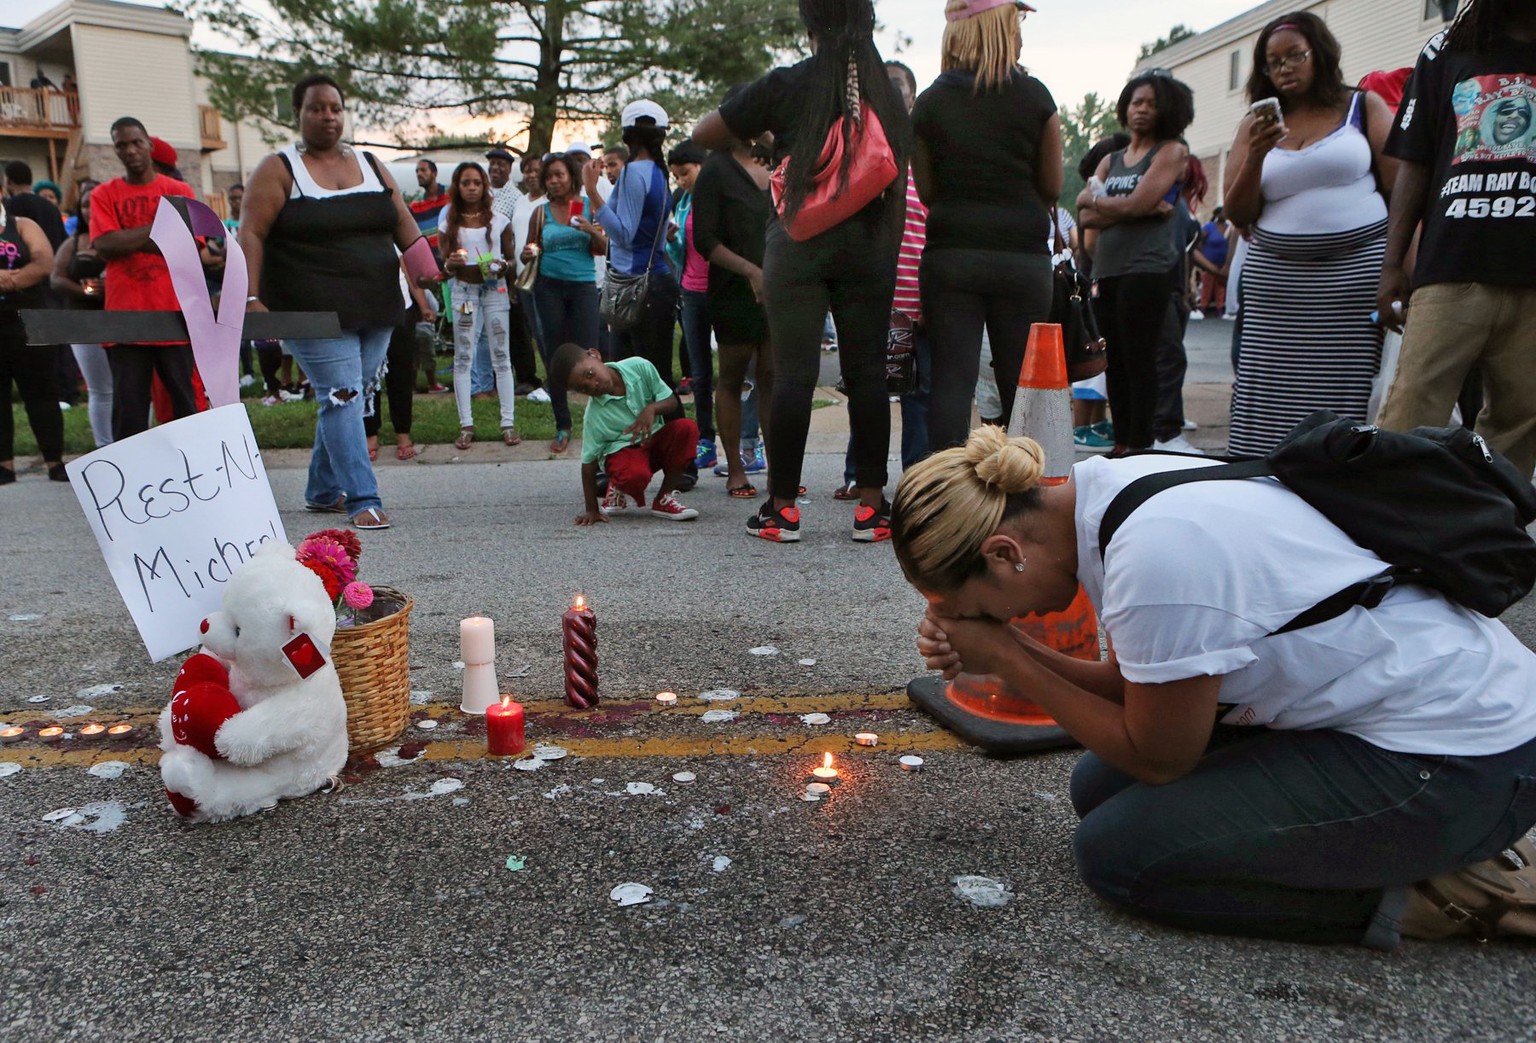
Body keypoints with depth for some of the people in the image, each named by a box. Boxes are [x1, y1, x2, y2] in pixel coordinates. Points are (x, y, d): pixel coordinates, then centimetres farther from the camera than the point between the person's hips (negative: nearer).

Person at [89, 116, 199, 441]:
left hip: (173, 315, 0)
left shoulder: (179, 191, 7)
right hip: (125, 317, 1)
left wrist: (128, 240, -7)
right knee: (128, 404, 1)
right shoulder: (104, 194, 9)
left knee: (183, 397, 5)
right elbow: (104, 244, -6)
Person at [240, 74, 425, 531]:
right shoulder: (279, 170, -1)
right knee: (342, 395, -12)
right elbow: (251, 235, -7)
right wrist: (252, 298, -18)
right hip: (314, 312, -5)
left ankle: (323, 490, 25)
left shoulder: (370, 165, 15)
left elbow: (403, 222, 12)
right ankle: (363, 500, -12)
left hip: (376, 308, 6)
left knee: (354, 398, 10)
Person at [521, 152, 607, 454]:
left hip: (584, 285, -1)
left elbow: (604, 248, 5)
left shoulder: (589, 206, 6)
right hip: (549, 286, 2)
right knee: (554, 356, 3)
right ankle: (563, 427, 10)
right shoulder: (541, 213, 7)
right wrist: (528, 254, -12)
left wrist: (591, 230, -15)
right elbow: (530, 251, 11)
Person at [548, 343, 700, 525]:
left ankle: (664, 499, -11)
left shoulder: (638, 367, -15)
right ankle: (618, 490, 4)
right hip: (622, 450, -4)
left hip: (655, 440, 4)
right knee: (635, 475, -38)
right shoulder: (594, 415, -21)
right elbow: (589, 462, -14)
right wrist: (592, 510, -13)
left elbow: (671, 401, -5)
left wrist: (651, 409, -28)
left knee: (687, 428, -26)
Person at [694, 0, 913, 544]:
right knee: (867, 372, 3)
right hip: (868, 244, 3)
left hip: (798, 242, -2)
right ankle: (871, 504, 6)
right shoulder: (887, 91, 9)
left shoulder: (786, 85, -1)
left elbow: (703, 134, 4)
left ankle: (782, 506, 2)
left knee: (793, 372, -2)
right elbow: (900, 186, 10)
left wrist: (758, 127, 20)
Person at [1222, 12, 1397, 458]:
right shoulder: (1256, 124, 14)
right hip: (1277, 281, 2)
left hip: (1358, 273, -1)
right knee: (1271, 404, -5)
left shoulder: (1363, 108, 10)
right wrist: (1256, 157, -7)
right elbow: (1237, 215, 9)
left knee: (1348, 400, -6)